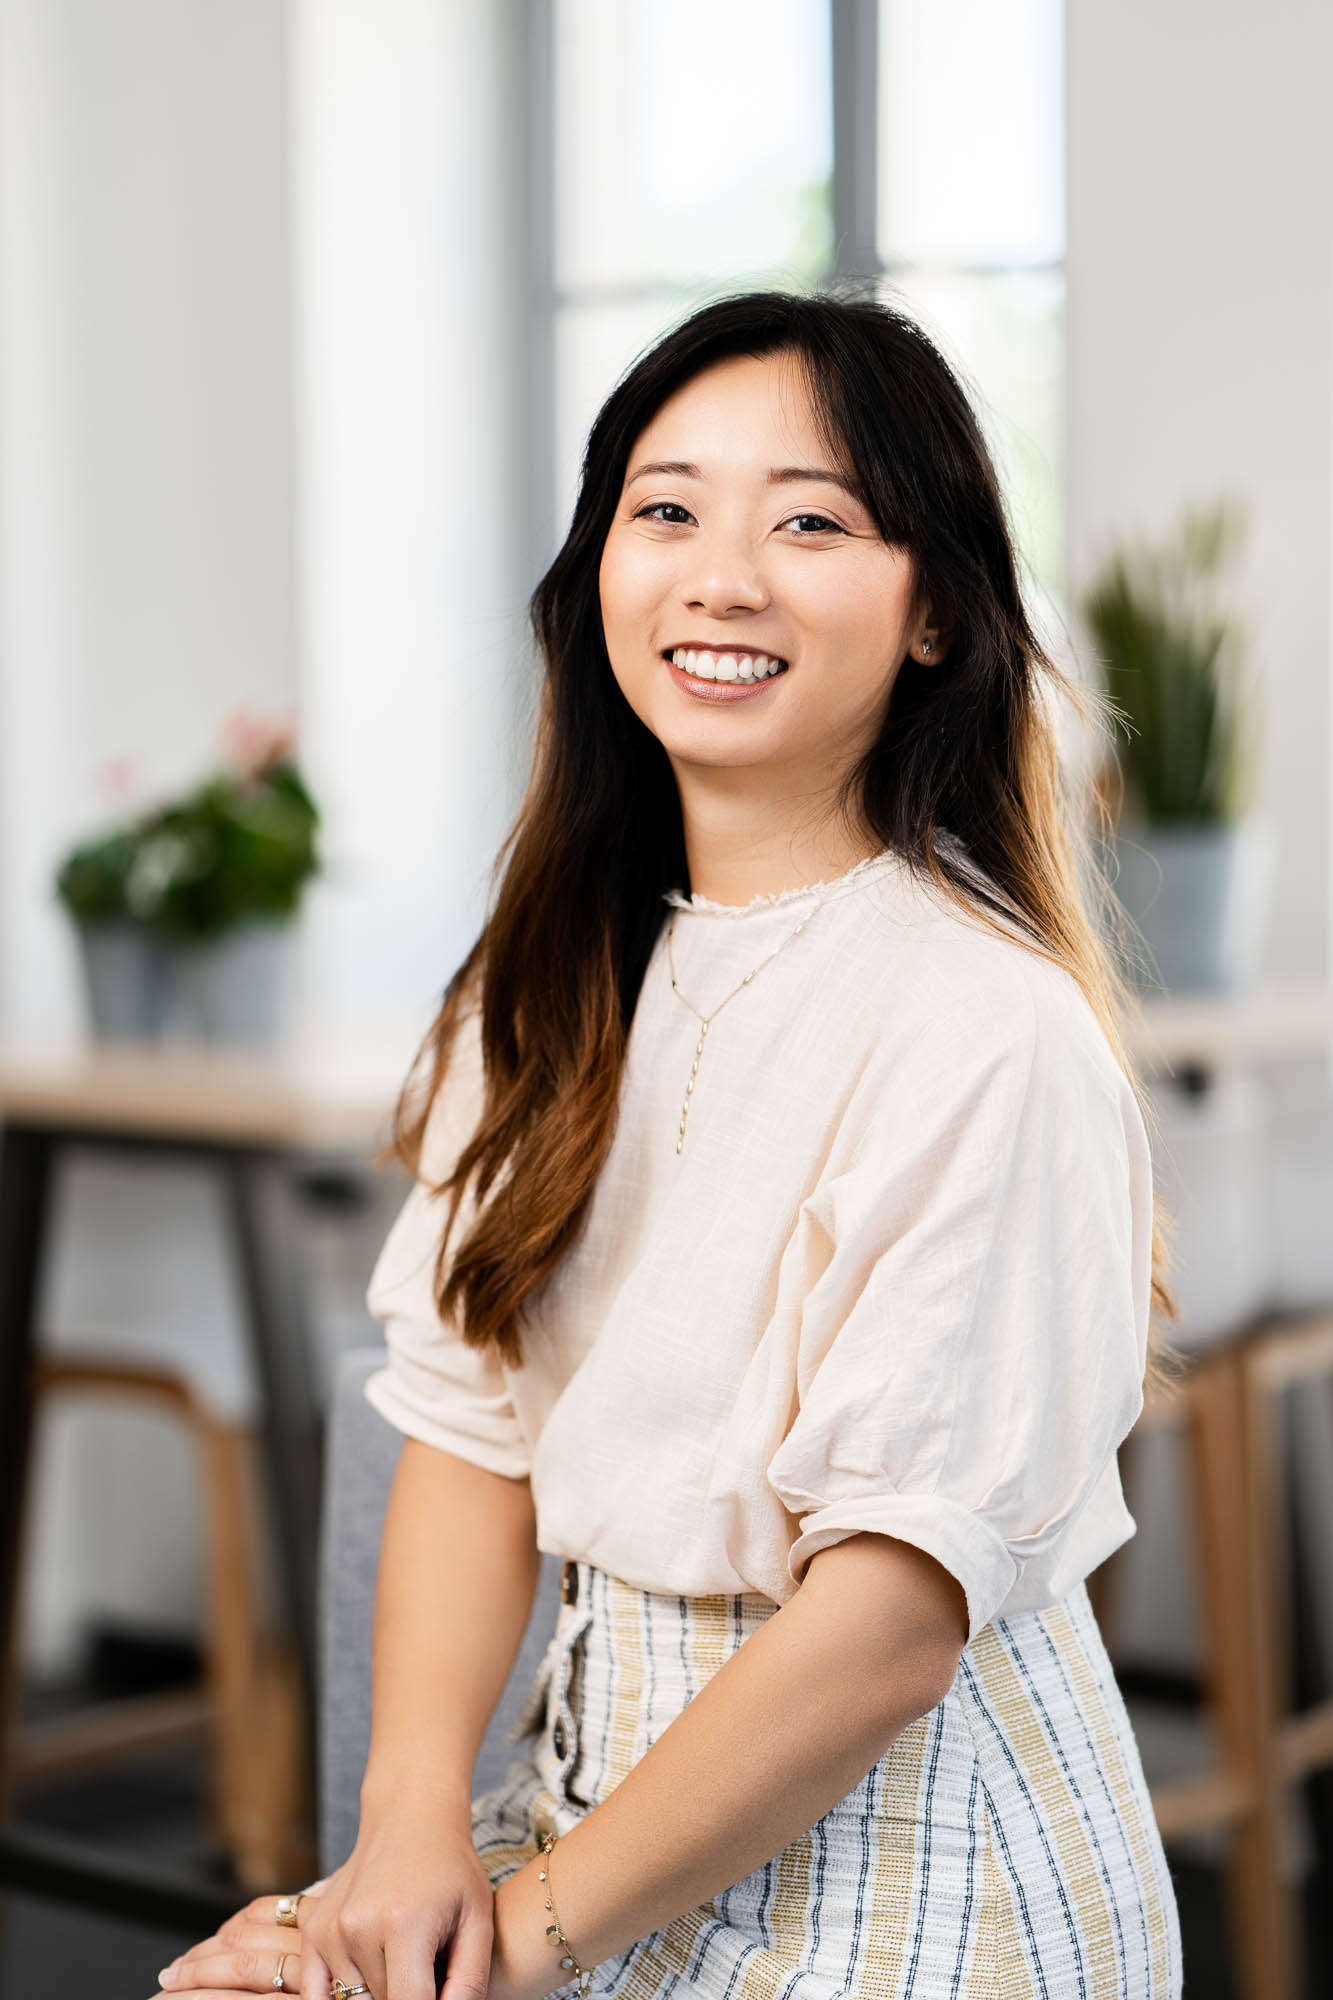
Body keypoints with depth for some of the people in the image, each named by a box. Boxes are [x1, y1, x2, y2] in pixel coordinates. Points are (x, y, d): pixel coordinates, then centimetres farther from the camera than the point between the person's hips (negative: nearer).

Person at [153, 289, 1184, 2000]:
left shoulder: (988, 1030, -19)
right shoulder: (559, 981, 4)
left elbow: (891, 1622, -20)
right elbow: (469, 1421, 2)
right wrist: (413, 1818, -12)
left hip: (899, 1857, -5)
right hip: (619, 1787, 6)